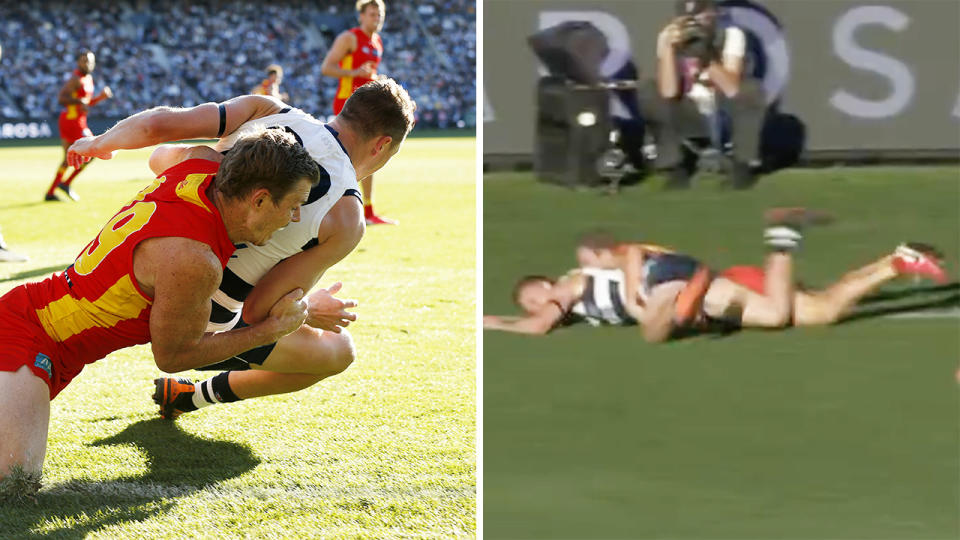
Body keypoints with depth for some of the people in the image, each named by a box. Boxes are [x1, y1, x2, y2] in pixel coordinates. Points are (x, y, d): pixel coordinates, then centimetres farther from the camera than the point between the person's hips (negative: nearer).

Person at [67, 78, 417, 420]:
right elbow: (257, 310, -17)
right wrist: (308, 312, 6)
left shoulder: (266, 110, -7)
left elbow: (153, 126, -13)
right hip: (200, 332, -5)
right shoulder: (347, 220, -16)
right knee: (338, 351, 18)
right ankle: (190, 397, 24)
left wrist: (98, 144, 8)